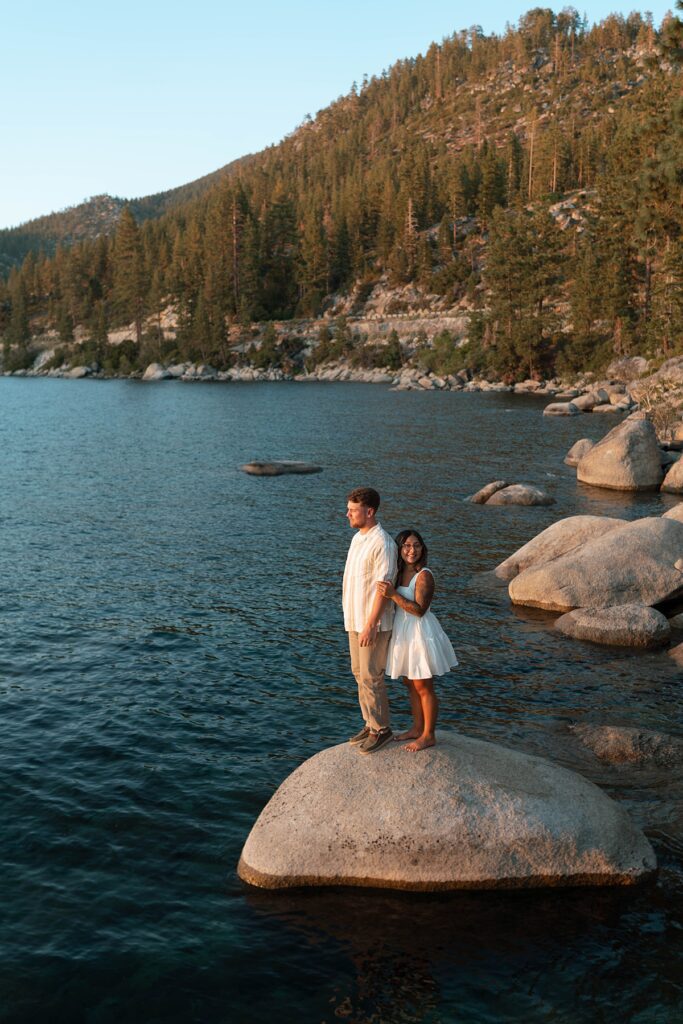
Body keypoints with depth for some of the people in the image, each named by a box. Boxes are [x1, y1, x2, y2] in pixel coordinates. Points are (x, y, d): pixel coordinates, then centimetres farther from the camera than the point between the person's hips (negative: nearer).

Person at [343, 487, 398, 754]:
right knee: (360, 673, 15)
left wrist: (370, 625, -22)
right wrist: (352, 619, 17)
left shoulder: (382, 544, -19)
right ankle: (370, 724, 27)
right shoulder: (358, 538, 10)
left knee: (371, 677, -2)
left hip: (372, 623, -9)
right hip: (355, 620, 9)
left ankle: (381, 729, 12)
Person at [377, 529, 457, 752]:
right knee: (411, 684, 18)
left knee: (423, 687, 2)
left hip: (420, 633, -8)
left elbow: (419, 610, -24)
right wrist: (388, 593, -1)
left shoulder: (424, 575, -18)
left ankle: (428, 735, 14)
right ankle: (417, 729, 31)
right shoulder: (399, 573, 6)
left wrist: (393, 594, -27)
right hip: (403, 632, 8)